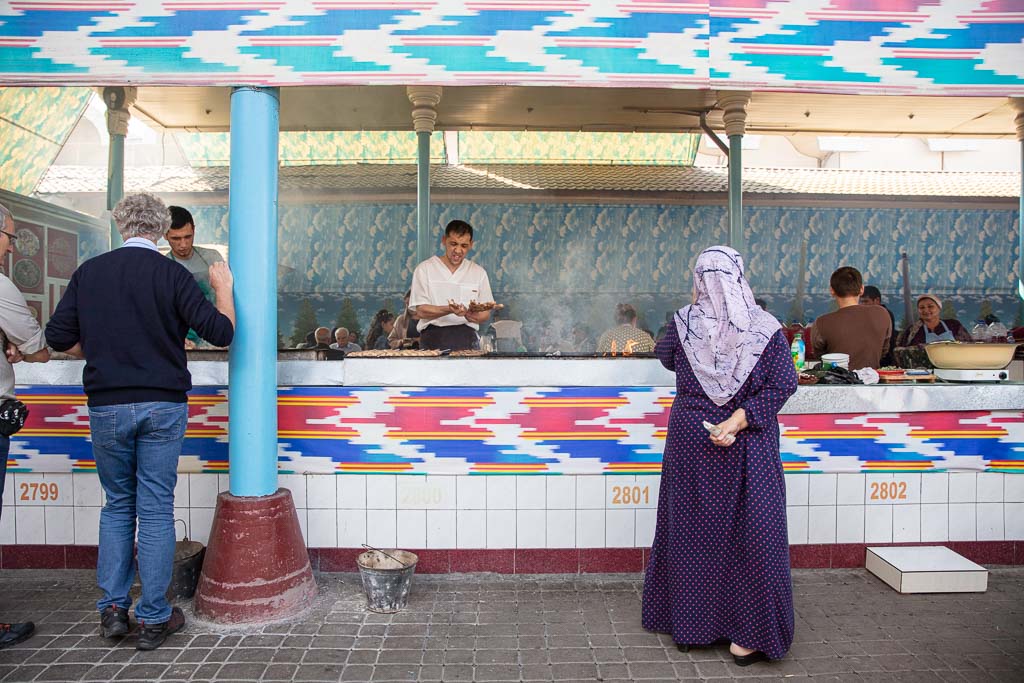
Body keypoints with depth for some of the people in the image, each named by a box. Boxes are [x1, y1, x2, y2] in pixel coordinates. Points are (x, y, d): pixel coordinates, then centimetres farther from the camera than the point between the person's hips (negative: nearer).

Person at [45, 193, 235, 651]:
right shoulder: (172, 274, -6)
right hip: (163, 406, -2)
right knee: (156, 510, 5)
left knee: (117, 505, 18)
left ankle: (112, 608, 18)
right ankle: (153, 619, 13)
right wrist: (223, 288, 7)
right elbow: (220, 332, -8)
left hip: (107, 406, 2)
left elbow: (58, 337, 4)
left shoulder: (89, 272, 3)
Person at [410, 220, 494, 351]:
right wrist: (449, 310, -17)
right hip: (433, 335, -1)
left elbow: (486, 314, 14)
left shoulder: (478, 272, 14)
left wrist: (469, 315, -8)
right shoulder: (424, 269, 7)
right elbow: (420, 312, 0)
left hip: (466, 336, 1)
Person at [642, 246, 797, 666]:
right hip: (747, 446, -1)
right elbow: (784, 383, -16)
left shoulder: (684, 322, -7)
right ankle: (746, 637, 14)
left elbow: (666, 357, 13)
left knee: (691, 529, 14)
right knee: (749, 533, 8)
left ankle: (687, 625, 28)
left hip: (690, 438, 2)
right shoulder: (765, 328, -8)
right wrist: (740, 419, -17)